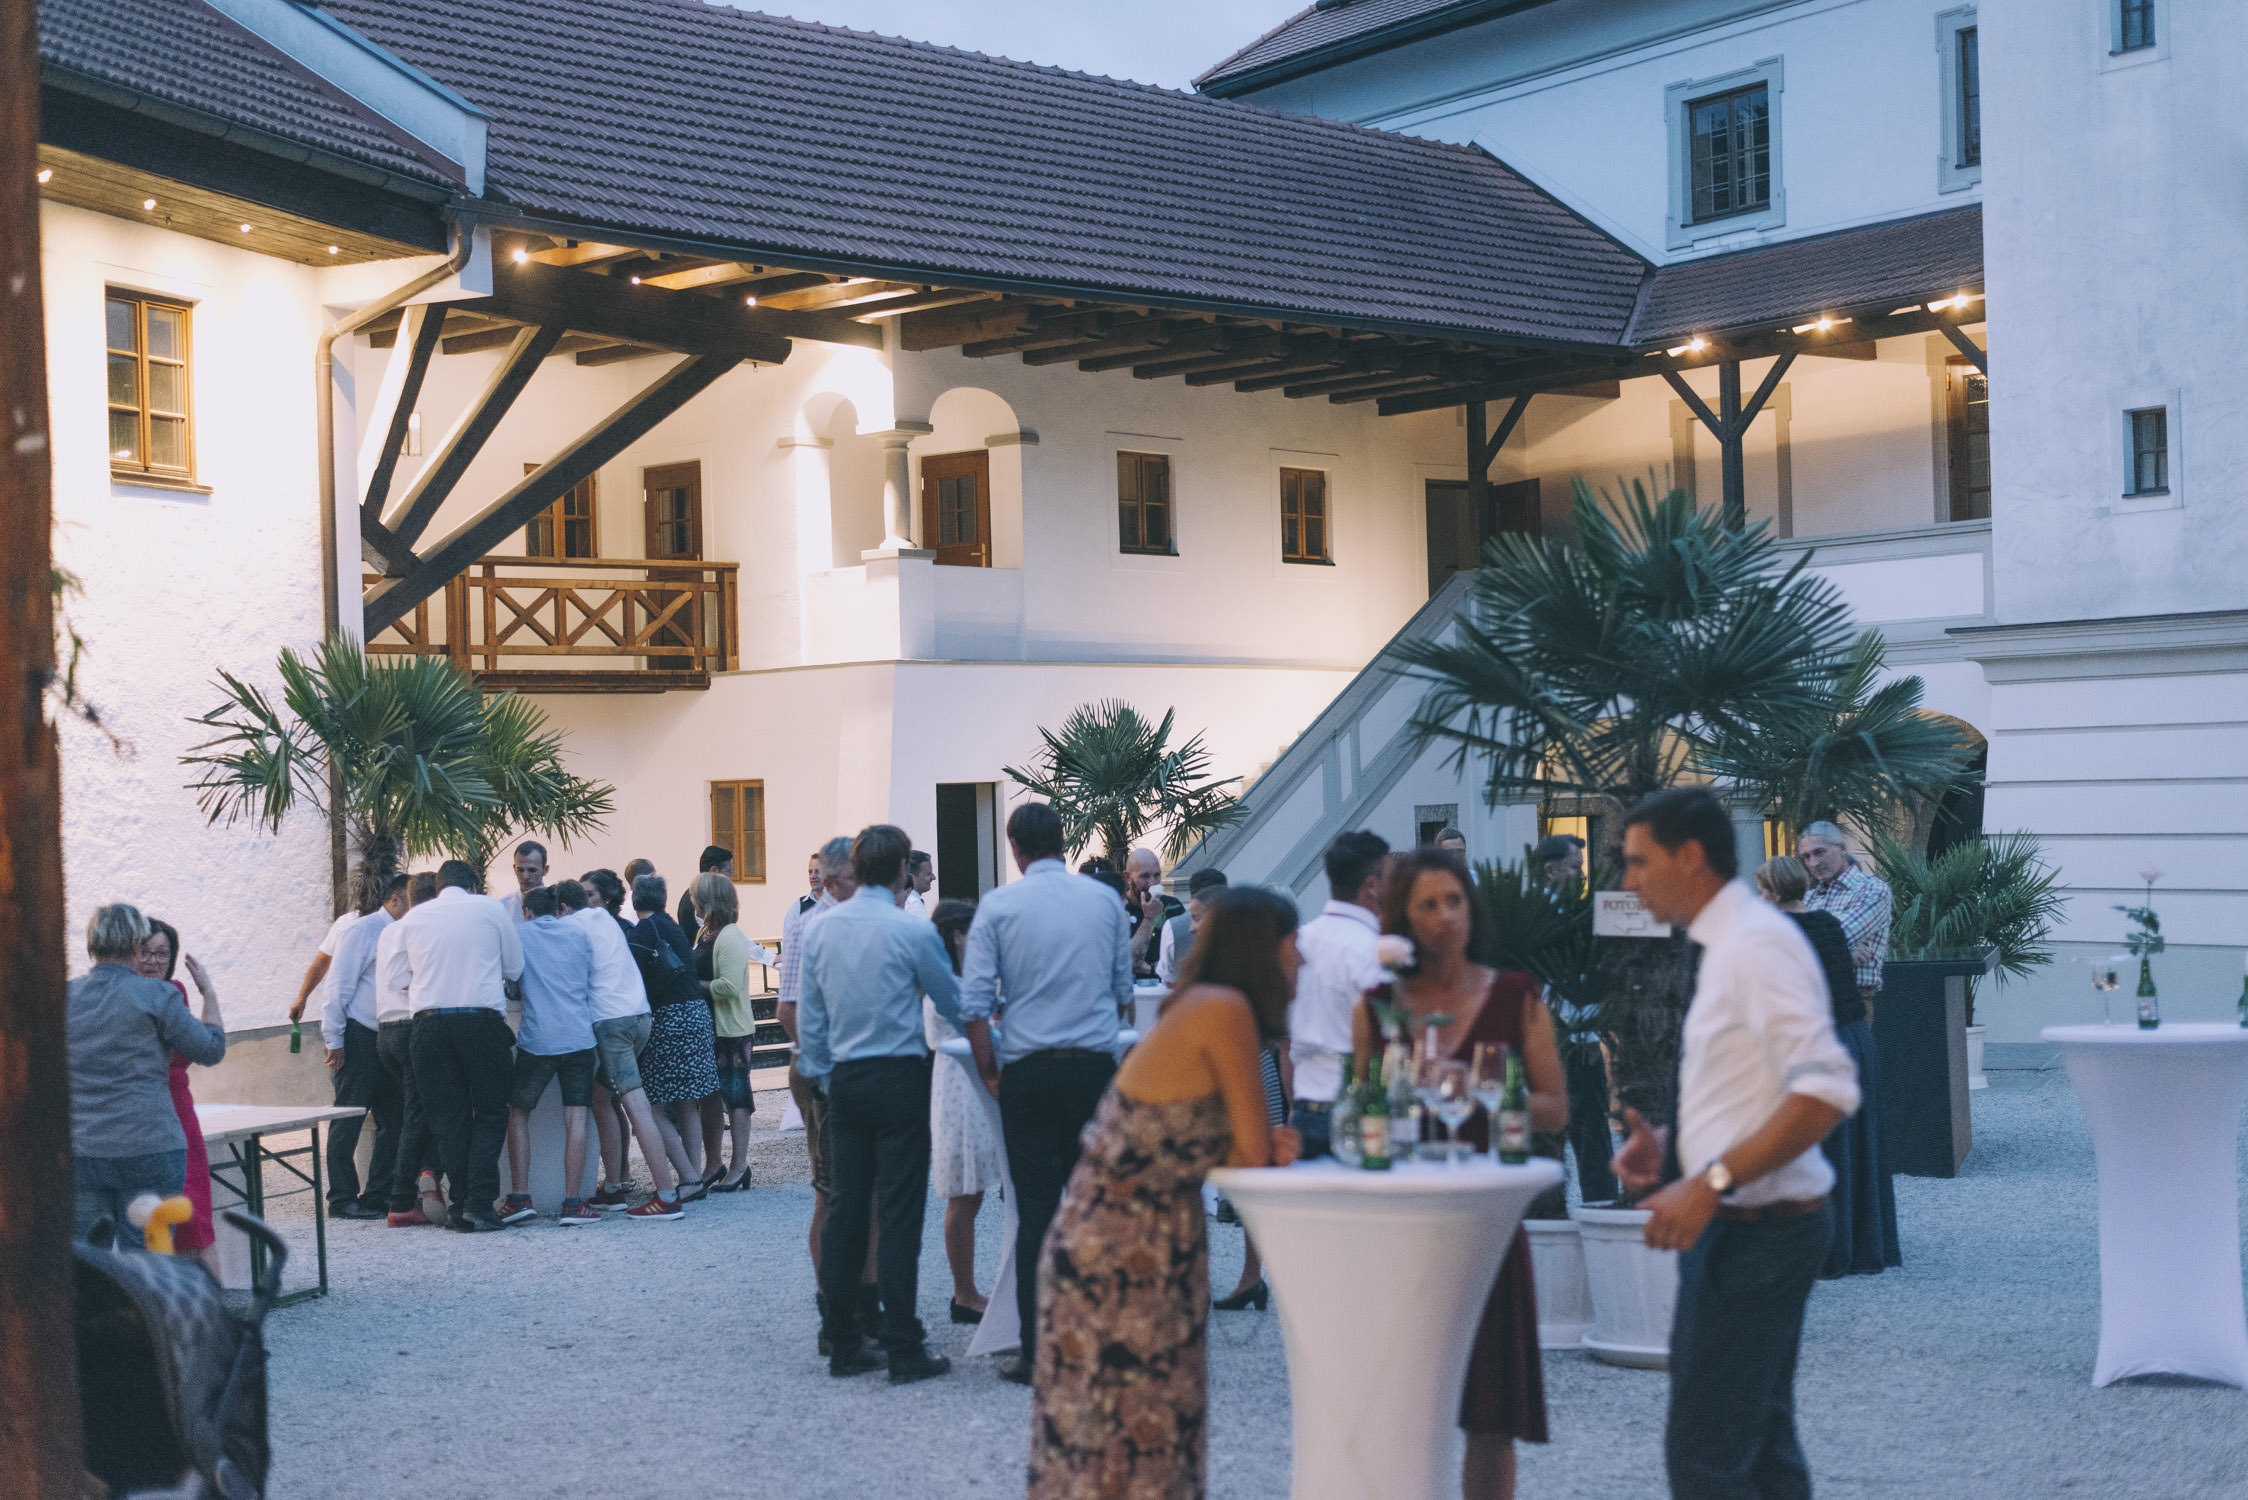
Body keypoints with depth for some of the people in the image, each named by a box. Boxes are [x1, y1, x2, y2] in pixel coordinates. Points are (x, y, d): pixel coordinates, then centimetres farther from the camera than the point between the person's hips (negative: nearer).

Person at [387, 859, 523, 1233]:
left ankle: (460, 1205, 3)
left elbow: (397, 977, 14)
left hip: (429, 1022, 2)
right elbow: (515, 967, 10)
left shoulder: (413, 917, 10)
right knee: (490, 1113, 5)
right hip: (482, 1020, -2)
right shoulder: (491, 908, 4)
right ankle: (480, 1201, -8)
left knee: (448, 1117, 7)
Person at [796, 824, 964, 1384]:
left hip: (844, 1080, 5)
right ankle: (904, 1351, -2)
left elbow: (809, 1021, 10)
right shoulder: (912, 931, -11)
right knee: (899, 1215, -3)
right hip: (900, 1079, -5)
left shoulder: (820, 930, 5)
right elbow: (954, 1004, 1)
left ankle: (843, 1344, 15)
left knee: (845, 1211, 10)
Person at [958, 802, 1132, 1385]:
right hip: (1096, 1066, 2)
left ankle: (1038, 1350, 1)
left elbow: (974, 1003, -5)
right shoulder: (1106, 900, 6)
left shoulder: (998, 906, -2)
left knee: (1036, 1210, 1)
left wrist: (990, 1073, 3)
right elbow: (1123, 992, 13)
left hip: (1028, 1073, -2)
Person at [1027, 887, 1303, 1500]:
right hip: (1121, 1257, -9)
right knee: (1126, 1449, 0)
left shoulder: (1202, 1008, 10)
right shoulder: (1226, 1010, -17)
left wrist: (1268, 1146, -10)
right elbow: (1254, 1152, -16)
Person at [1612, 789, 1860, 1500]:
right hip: (1737, 1225, 10)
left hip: (1755, 1229, -10)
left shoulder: (1756, 945, -18)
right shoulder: (1727, 945, 13)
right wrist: (1670, 1146, 9)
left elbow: (1825, 1091, -27)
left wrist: (1712, 1182, -28)